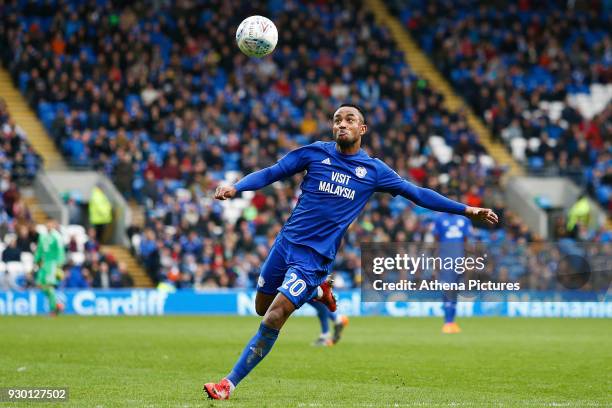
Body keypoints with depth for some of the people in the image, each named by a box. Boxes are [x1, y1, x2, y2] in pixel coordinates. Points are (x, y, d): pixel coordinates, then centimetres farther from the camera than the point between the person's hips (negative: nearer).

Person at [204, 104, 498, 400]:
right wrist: (235, 188, -15)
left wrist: (466, 209, 4)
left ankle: (229, 384, -7)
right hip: (286, 242, 3)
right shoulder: (315, 152, 2)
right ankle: (317, 290, 38)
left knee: (273, 319, -14)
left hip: (315, 256, -3)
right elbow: (271, 173, 3)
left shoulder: (373, 170, 2)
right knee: (262, 308, 14)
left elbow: (417, 194, 7)